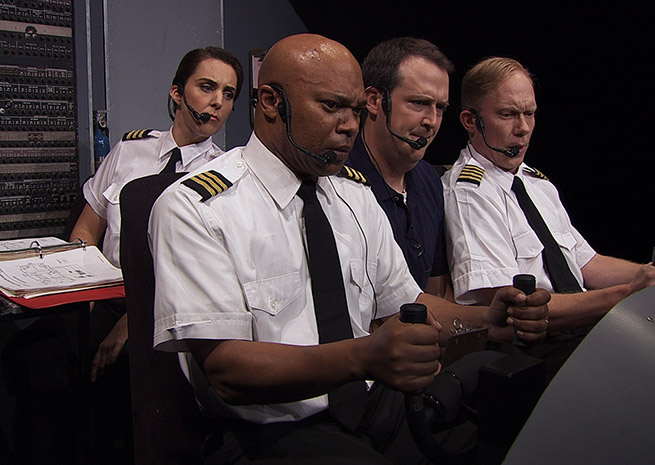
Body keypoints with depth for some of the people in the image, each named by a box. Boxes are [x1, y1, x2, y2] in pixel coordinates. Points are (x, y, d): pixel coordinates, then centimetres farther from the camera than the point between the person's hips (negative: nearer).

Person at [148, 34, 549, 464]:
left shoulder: (357, 195, 9)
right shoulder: (193, 208, -13)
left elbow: (403, 302, 11)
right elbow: (227, 370, -21)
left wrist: (489, 319, -9)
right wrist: (363, 357, -35)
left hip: (379, 405, 7)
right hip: (273, 429, -6)